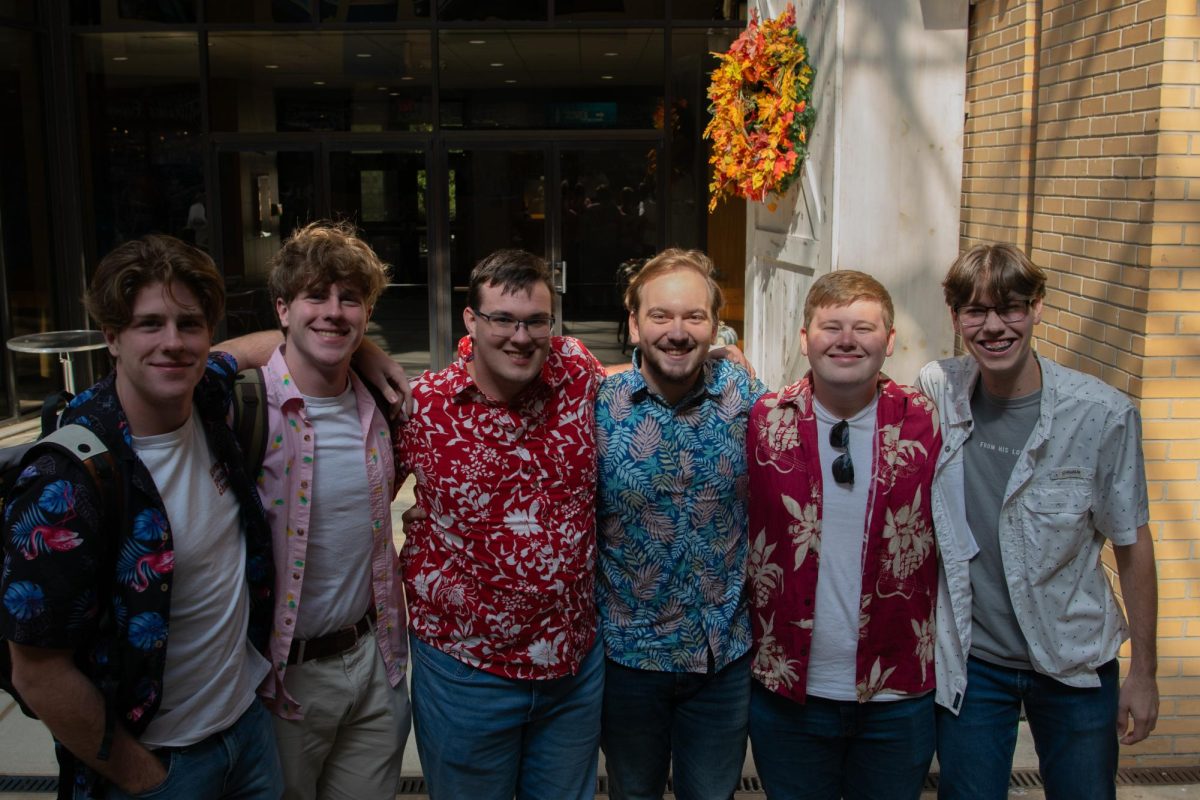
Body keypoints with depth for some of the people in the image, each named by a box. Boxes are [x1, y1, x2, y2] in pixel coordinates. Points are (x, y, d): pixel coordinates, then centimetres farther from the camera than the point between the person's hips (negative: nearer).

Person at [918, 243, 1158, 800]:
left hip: (1076, 664, -1)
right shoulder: (934, 390, -10)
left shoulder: (1103, 414, -15)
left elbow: (1132, 545, -6)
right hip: (969, 658, 1)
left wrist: (1144, 671, 0)